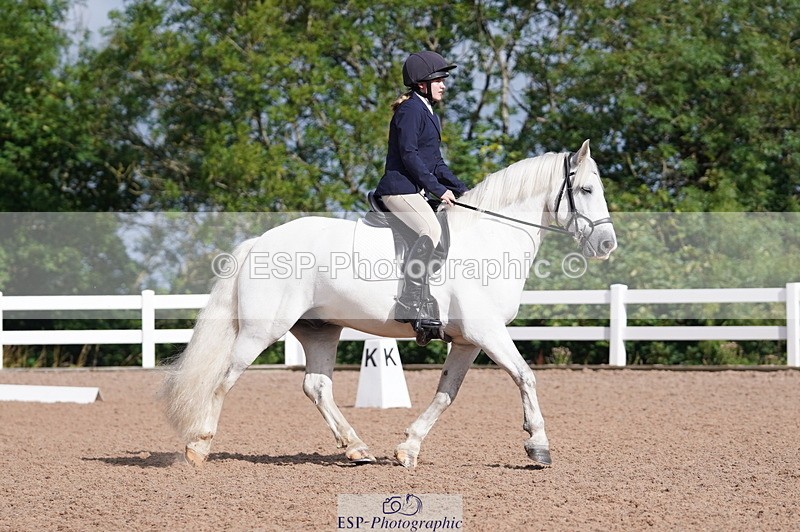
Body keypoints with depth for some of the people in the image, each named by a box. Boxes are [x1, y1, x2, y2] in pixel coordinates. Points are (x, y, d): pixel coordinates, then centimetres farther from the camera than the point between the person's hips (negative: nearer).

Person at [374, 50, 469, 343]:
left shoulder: (428, 114, 22)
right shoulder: (411, 109, -9)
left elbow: (435, 162, 25)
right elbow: (409, 154, -18)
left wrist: (461, 190, 16)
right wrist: (438, 189, -18)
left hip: (413, 192, 11)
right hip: (400, 188, -11)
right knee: (431, 231, -29)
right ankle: (411, 302, -36)